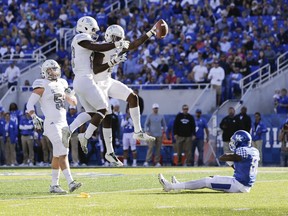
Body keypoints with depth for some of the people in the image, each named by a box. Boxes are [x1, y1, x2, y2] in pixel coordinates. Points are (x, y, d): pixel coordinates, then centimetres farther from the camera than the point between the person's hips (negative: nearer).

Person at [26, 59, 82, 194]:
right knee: (63, 153, -16)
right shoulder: (42, 86, -5)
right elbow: (30, 104, -8)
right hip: (52, 124, -7)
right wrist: (34, 118, -23)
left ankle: (54, 185, 16)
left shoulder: (61, 84, 14)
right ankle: (70, 182, -22)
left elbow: (74, 103, 20)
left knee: (57, 155, 10)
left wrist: (68, 94, 1)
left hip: (63, 123, 7)